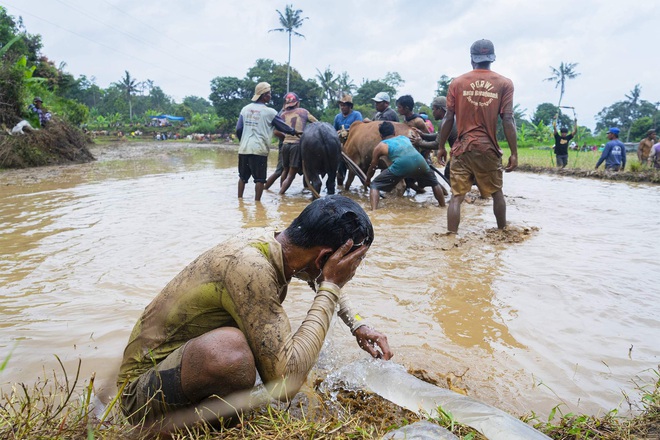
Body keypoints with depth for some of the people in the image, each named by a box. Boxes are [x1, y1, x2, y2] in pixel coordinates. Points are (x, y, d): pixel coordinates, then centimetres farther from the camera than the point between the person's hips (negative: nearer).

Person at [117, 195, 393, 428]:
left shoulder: (279, 247, -7)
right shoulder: (249, 267, -32)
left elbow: (320, 280, 18)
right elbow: (285, 384, -33)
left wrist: (357, 325, 5)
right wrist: (330, 287, -27)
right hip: (144, 393, -8)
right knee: (230, 349, -37)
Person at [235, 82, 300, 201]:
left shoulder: (245, 109, 8)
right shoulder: (269, 112, -5)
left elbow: (238, 129, 7)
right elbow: (283, 126, 4)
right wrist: (295, 132, 20)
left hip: (244, 148, 5)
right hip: (259, 150, -5)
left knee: (243, 176, 16)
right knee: (259, 178, 2)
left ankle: (239, 199, 21)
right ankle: (257, 201, 3)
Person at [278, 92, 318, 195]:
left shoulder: (283, 114, 11)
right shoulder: (303, 111, 7)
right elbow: (317, 123, 10)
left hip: (285, 143, 3)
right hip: (298, 143, -3)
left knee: (285, 170, 21)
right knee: (292, 173, -2)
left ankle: (281, 190, 26)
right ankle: (281, 193, -10)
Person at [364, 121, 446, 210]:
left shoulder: (380, 146, 24)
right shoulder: (404, 137, 34)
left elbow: (372, 168, 33)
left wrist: (367, 181, 49)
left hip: (401, 164, -3)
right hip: (419, 161, 4)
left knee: (374, 185, 12)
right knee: (435, 183, 32)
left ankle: (374, 212, -7)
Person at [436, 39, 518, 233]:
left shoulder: (457, 82, 2)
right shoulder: (504, 83, 1)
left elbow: (448, 119, 1)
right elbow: (508, 120, -6)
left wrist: (441, 146, 10)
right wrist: (514, 153, -3)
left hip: (463, 148, 0)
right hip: (489, 148, 0)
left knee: (456, 196, 2)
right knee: (496, 192, 19)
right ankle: (502, 232, 32)